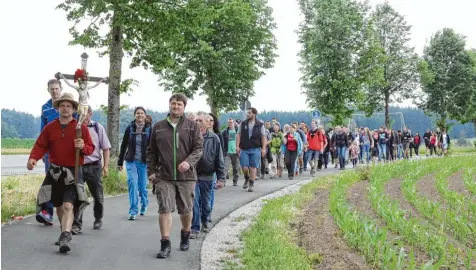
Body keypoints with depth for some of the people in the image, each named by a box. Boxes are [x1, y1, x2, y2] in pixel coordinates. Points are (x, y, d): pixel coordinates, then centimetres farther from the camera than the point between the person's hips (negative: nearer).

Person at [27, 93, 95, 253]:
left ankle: (64, 238, -25)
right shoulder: (50, 127, 7)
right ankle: (66, 232, 34)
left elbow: (90, 149, 2)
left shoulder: (81, 128, 0)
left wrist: (83, 147, -21)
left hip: (73, 172, -4)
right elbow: (40, 145, 2)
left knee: (68, 205, -17)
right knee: (59, 206, 15)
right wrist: (33, 158, -16)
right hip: (55, 172, 4)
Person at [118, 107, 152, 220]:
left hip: (144, 162, 0)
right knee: (132, 183, -12)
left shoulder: (149, 129, -2)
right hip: (131, 161, 1)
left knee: (143, 185, 8)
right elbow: (124, 145, 9)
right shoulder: (130, 128, 2)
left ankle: (144, 205, 36)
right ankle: (133, 211, -6)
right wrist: (120, 161, 10)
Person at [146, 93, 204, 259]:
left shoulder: (192, 126, 2)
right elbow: (151, 152, 12)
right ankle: (165, 244, 1)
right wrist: (151, 171, 7)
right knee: (164, 209, -5)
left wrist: (189, 161, -19)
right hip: (164, 177, 0)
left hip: (186, 176, 0)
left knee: (186, 210, 11)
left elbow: (199, 148, -2)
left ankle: (185, 236, 35)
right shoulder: (158, 127, 7)